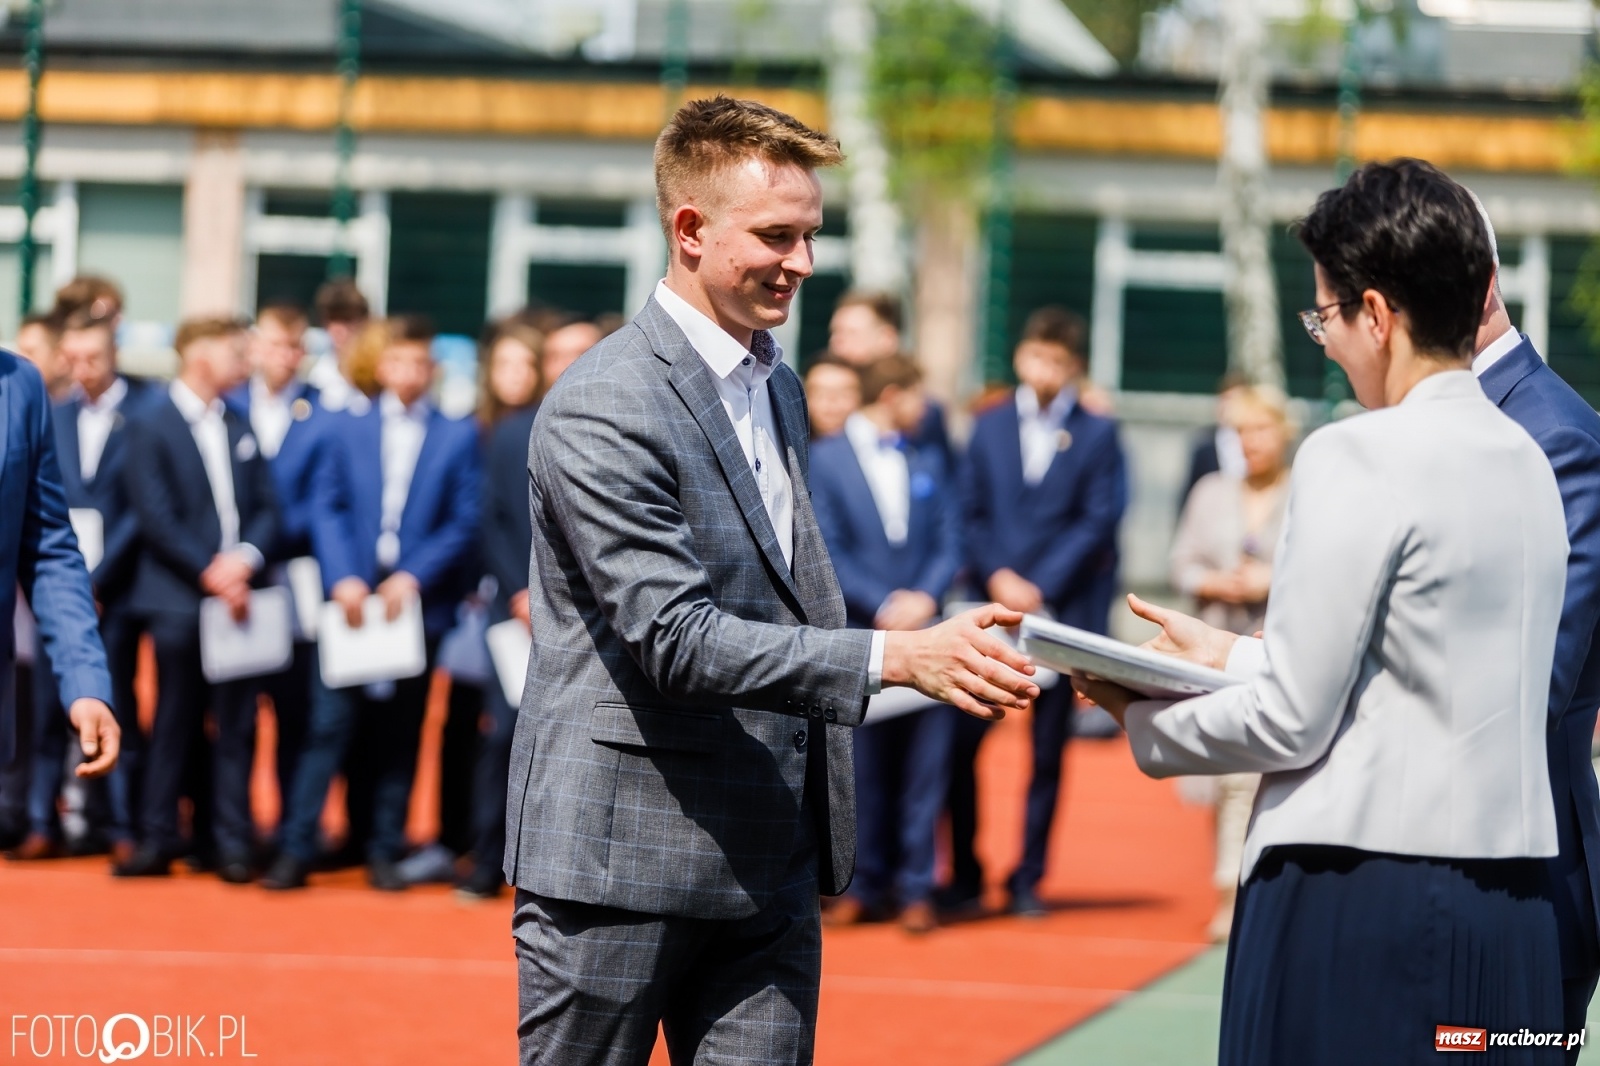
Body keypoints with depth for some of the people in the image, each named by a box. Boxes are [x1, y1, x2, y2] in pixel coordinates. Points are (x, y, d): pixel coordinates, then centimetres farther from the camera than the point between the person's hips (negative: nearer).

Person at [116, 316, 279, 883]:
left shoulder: (238, 426, 15)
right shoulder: (151, 425, -3)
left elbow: (267, 507, 9)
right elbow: (157, 518, -11)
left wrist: (245, 559, -9)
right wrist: (210, 572, -16)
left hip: (236, 595, 4)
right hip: (178, 598, -4)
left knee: (237, 725, 2)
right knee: (175, 725, 1)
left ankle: (234, 845, 5)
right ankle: (158, 840, 9)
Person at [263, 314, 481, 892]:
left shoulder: (458, 437, 6)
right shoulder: (345, 428, 10)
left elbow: (464, 522, 0)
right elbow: (326, 509, 3)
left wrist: (414, 577, -12)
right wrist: (343, 579, -11)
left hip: (416, 600, 0)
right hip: (351, 595, 0)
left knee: (400, 734, 5)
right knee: (329, 725, -5)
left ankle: (385, 854, 11)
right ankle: (295, 850, -5)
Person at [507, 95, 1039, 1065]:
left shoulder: (777, 386, 15)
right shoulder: (603, 412, -15)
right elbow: (676, 639, -22)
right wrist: (896, 658, -28)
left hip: (768, 870, 8)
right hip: (620, 859, -8)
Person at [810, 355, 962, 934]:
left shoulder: (927, 462, 15)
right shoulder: (825, 459, 0)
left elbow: (949, 539, 10)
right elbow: (828, 551, -6)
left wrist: (927, 595, -8)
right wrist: (883, 606, -13)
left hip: (922, 627, 3)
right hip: (859, 632, -3)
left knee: (925, 762, 0)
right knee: (865, 766, 2)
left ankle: (915, 888, 5)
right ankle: (866, 884, 12)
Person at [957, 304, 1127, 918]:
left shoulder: (1097, 435, 4)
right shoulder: (989, 428, 11)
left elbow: (1098, 522, -2)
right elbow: (971, 514, 8)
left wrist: (1040, 587, -9)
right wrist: (995, 577, -8)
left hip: (1063, 610, -1)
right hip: (991, 605, 2)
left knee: (1048, 752, 3)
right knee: (960, 741, -5)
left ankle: (1028, 878, 11)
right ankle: (965, 874, 7)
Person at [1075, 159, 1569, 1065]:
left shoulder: (1360, 458, -11)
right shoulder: (1529, 462, 11)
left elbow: (1293, 723, -10)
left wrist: (1145, 719, 6)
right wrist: (1228, 655, 26)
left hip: (1361, 897, -7)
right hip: (1513, 899, 7)